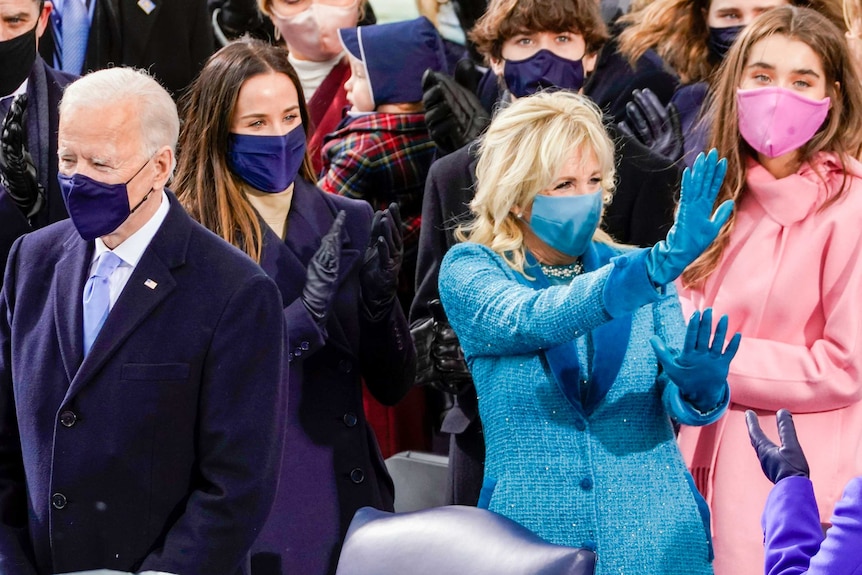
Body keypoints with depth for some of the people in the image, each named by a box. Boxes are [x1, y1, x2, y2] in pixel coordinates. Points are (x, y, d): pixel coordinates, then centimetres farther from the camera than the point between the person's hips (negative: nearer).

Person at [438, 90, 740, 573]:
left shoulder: (634, 267, 3)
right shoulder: (469, 272, -3)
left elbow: (680, 402, -6)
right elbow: (532, 320, -24)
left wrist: (701, 384, -31)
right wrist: (660, 265, -36)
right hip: (530, 536, -2)